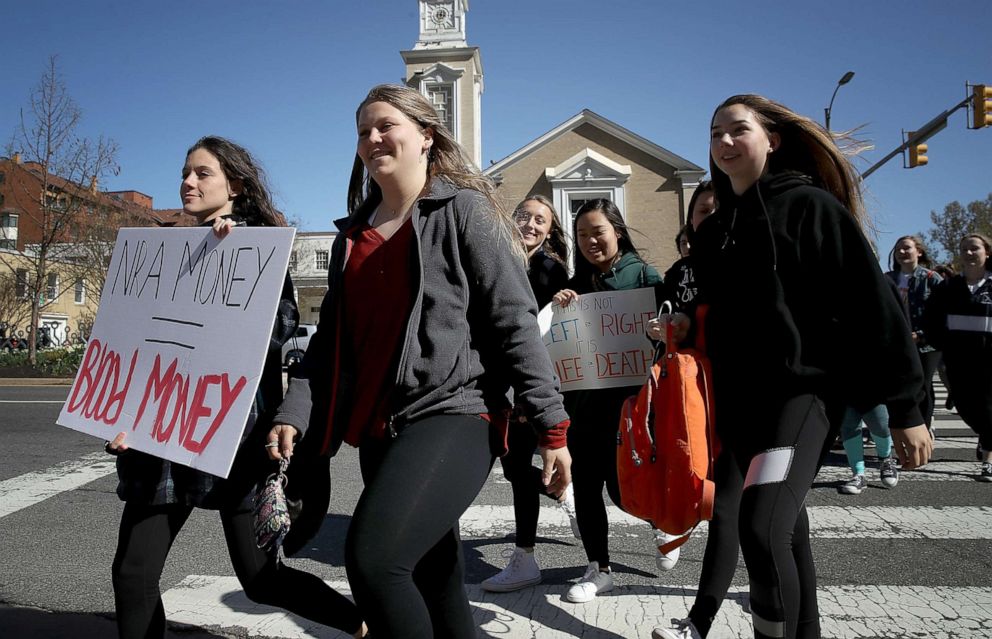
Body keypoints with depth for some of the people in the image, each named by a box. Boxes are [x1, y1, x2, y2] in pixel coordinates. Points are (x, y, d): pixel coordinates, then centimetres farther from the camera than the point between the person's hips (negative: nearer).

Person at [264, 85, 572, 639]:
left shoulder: (463, 210, 0)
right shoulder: (353, 233, 18)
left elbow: (515, 321, -7)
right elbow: (332, 336, 17)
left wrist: (551, 424, -12)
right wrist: (295, 414, 3)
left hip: (455, 414, -6)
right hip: (379, 431, 7)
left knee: (372, 557, -24)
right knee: (433, 580, 13)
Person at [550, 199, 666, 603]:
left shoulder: (643, 275, -1)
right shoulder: (576, 283, 12)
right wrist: (558, 308, -7)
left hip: (625, 397, -4)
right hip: (582, 398, 5)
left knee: (620, 483, -1)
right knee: (584, 484, 6)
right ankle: (598, 570, 21)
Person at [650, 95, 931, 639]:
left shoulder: (809, 206, -4)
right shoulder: (712, 230, 15)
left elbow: (871, 306, -8)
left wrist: (904, 408, -10)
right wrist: (686, 328, 4)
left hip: (803, 388, -6)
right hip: (738, 400, 6)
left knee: (761, 528, -20)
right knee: (786, 531, 14)